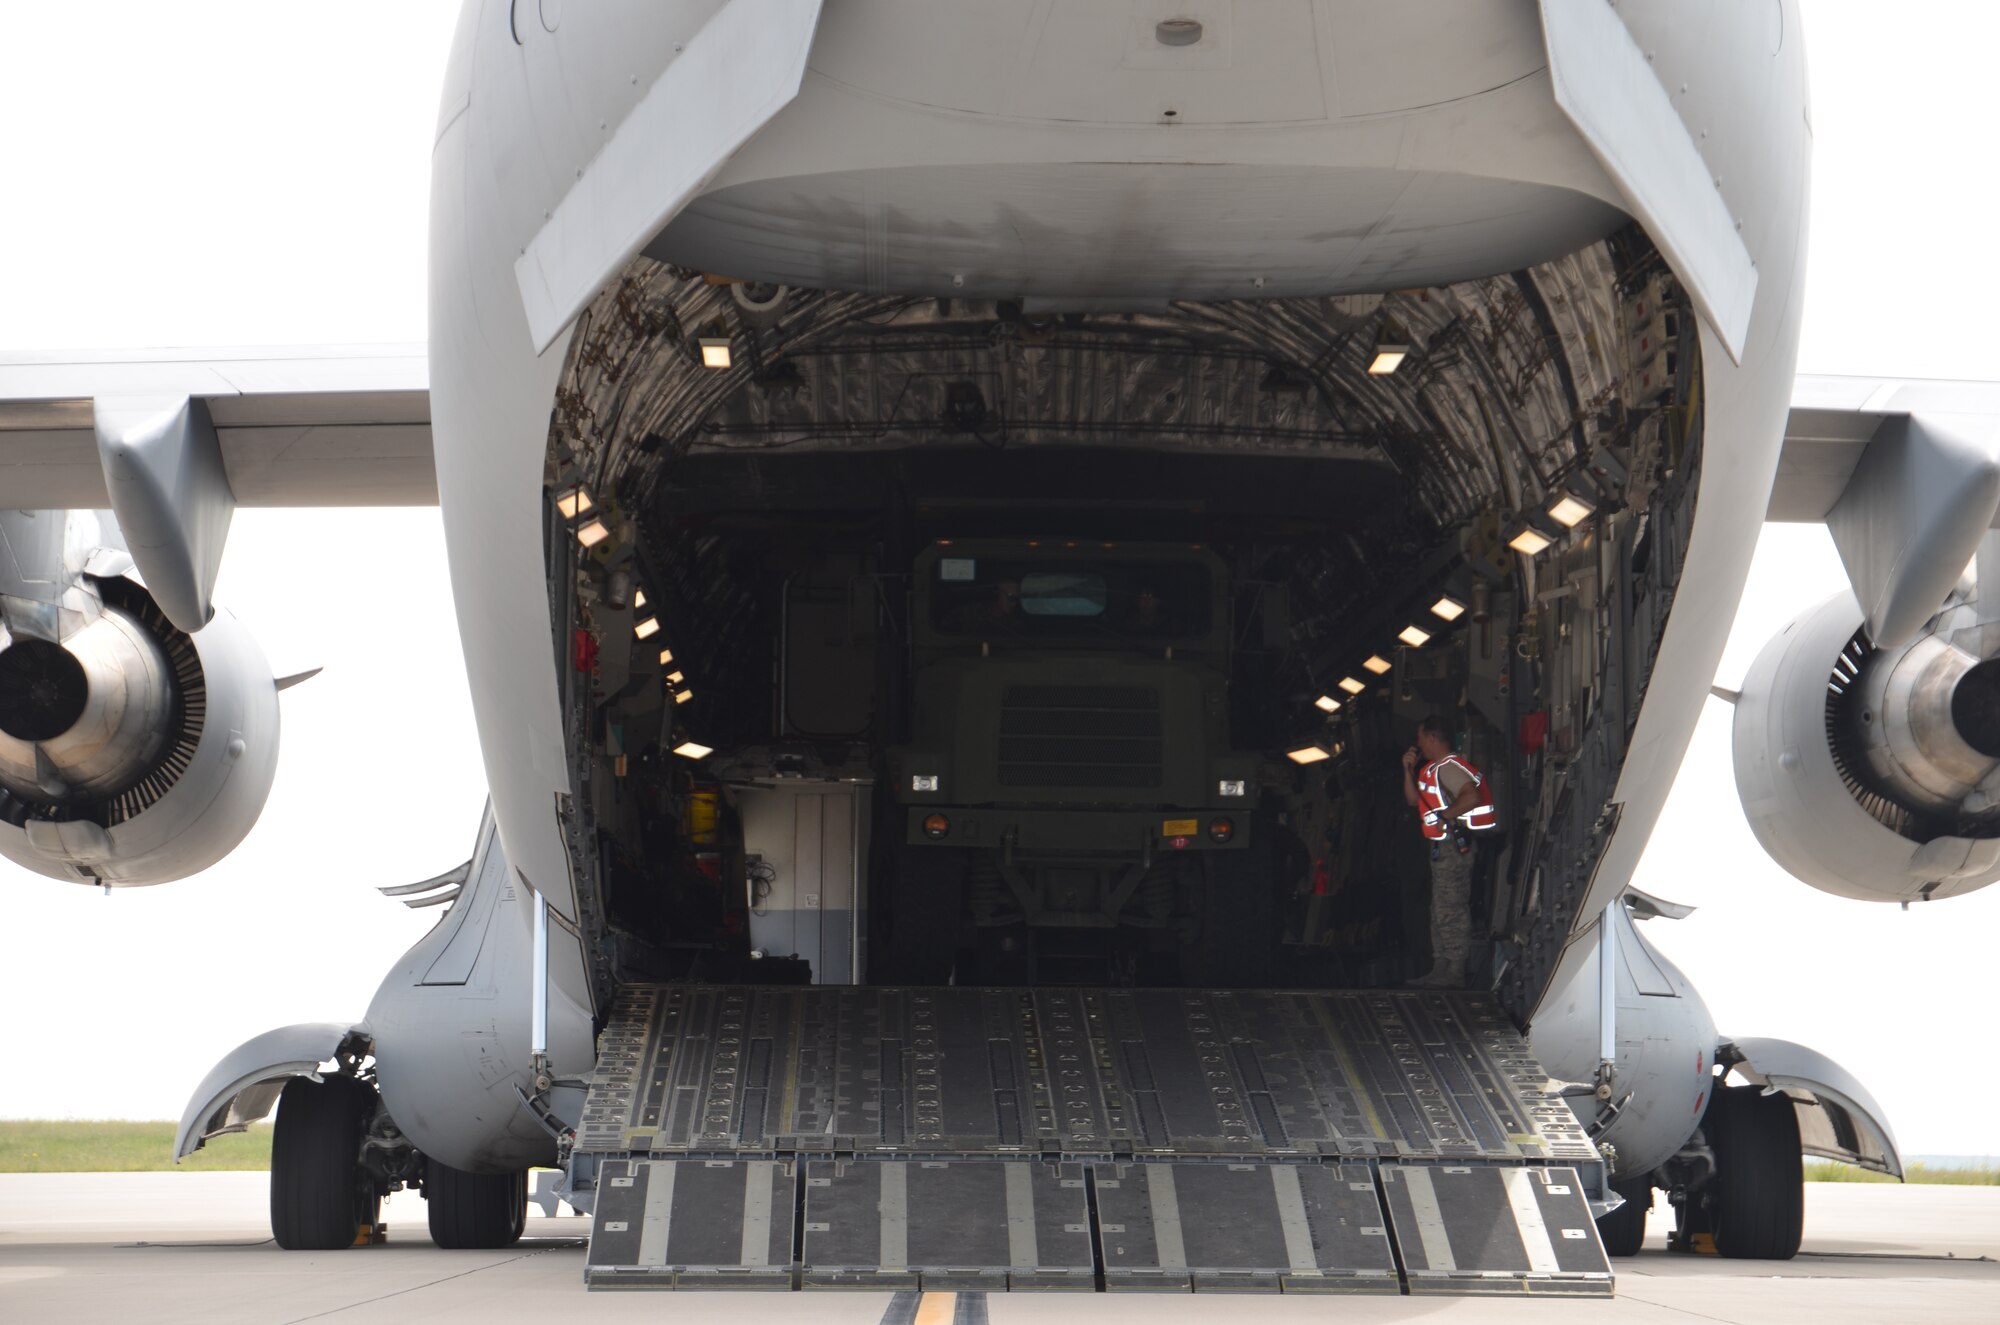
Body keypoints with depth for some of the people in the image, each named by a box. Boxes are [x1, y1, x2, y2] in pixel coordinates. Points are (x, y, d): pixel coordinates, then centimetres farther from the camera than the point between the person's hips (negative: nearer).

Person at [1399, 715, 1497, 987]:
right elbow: (1413, 799, 23)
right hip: (1443, 846, 11)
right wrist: (1409, 770, 12)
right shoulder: (1433, 768, 19)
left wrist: (1444, 816, -20)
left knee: (1451, 911, -10)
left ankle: (1455, 973, -10)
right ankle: (1441, 969, 20)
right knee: (1440, 912, 15)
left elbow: (1472, 797, -28)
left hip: (1454, 844, -11)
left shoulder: (1449, 767, -15)